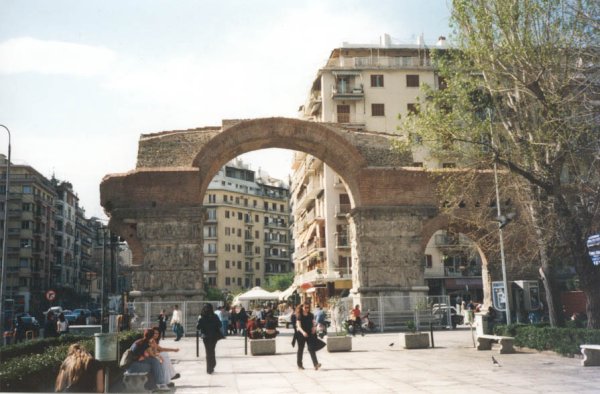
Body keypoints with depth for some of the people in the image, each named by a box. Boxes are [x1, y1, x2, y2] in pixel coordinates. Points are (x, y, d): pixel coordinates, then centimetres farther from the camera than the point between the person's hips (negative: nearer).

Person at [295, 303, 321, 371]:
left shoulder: (311, 315, 4)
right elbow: (298, 326, -17)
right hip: (301, 334, -2)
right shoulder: (299, 316, -9)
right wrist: (303, 332, -34)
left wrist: (314, 328, -9)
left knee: (311, 348, -9)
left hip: (310, 334, 2)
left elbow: (313, 324, 13)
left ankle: (316, 364, -17)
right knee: (300, 349, 10)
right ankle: (299, 365, 22)